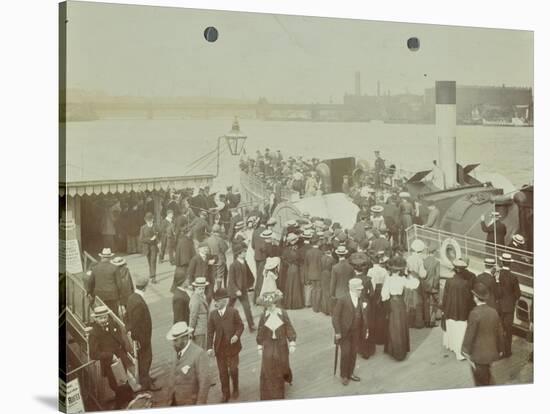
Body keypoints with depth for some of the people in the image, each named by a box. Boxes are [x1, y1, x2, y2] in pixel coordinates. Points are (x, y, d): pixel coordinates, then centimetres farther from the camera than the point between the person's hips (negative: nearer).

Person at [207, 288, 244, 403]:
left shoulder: (233, 312, -7)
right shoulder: (213, 314, 0)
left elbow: (240, 326, -1)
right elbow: (210, 332, 0)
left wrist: (237, 335, -21)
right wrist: (209, 347, -6)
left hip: (232, 346, -2)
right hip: (219, 348, 3)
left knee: (233, 369, 2)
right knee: (222, 372, 10)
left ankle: (235, 389, 30)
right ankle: (225, 394, 25)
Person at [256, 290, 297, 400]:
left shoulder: (283, 313, -14)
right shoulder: (264, 316, -12)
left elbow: (289, 329, -6)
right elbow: (260, 333, -2)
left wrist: (292, 344, -6)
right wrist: (260, 347, 2)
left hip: (281, 345, 0)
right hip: (268, 346, 0)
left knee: (282, 366, 18)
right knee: (268, 371, 4)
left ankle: (286, 377, 55)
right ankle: (269, 395, 20)